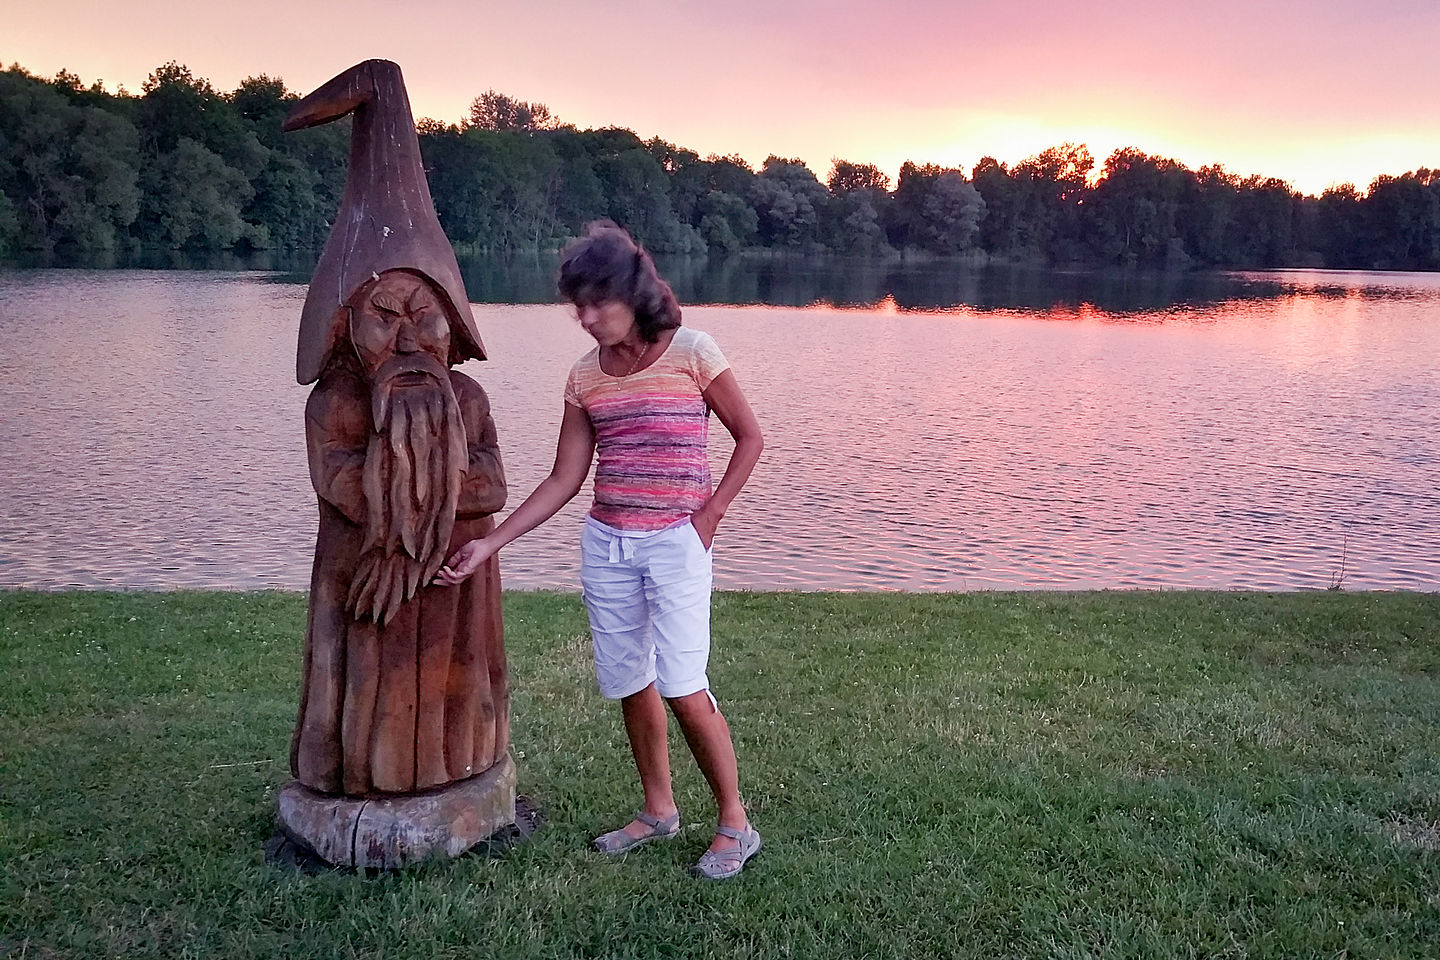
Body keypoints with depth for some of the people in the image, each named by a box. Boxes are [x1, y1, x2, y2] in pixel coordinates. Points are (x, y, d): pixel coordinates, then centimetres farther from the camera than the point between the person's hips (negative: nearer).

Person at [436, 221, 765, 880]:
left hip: (675, 542, -5)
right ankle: (658, 810, 28)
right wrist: (489, 544, 1)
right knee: (630, 684, 10)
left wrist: (709, 515, -7)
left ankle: (734, 824, 5)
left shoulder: (690, 352, -7)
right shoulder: (586, 376, 5)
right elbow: (563, 480, 6)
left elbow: (749, 437, 1)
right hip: (607, 543, 5)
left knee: (683, 688, -11)